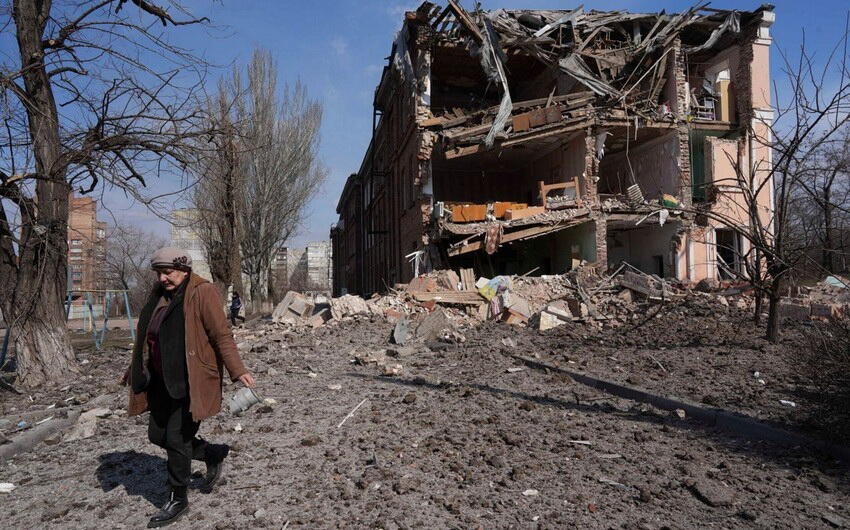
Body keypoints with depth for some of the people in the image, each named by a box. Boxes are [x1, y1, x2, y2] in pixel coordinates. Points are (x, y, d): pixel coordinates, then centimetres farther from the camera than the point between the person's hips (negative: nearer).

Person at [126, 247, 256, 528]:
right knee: (158, 435, 13)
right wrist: (136, 372, 25)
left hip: (191, 381, -8)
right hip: (163, 381, 8)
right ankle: (214, 454, 33)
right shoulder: (159, 294, 9)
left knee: (177, 439, -1)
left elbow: (222, 336, -17)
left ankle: (178, 499, 20)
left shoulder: (202, 293, -13)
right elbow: (147, 337, 20)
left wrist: (237, 371, -23)